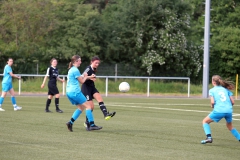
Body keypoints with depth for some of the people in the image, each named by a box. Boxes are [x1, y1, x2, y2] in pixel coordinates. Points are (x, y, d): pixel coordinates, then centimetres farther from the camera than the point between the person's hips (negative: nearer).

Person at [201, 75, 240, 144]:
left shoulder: (212, 90, 7)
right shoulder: (226, 89, 18)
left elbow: (212, 102, -5)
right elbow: (232, 102, 11)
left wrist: (212, 106, 16)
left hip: (218, 111, -4)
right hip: (229, 111, 4)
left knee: (205, 121, 15)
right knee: (230, 127, 29)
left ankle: (209, 137, -3)